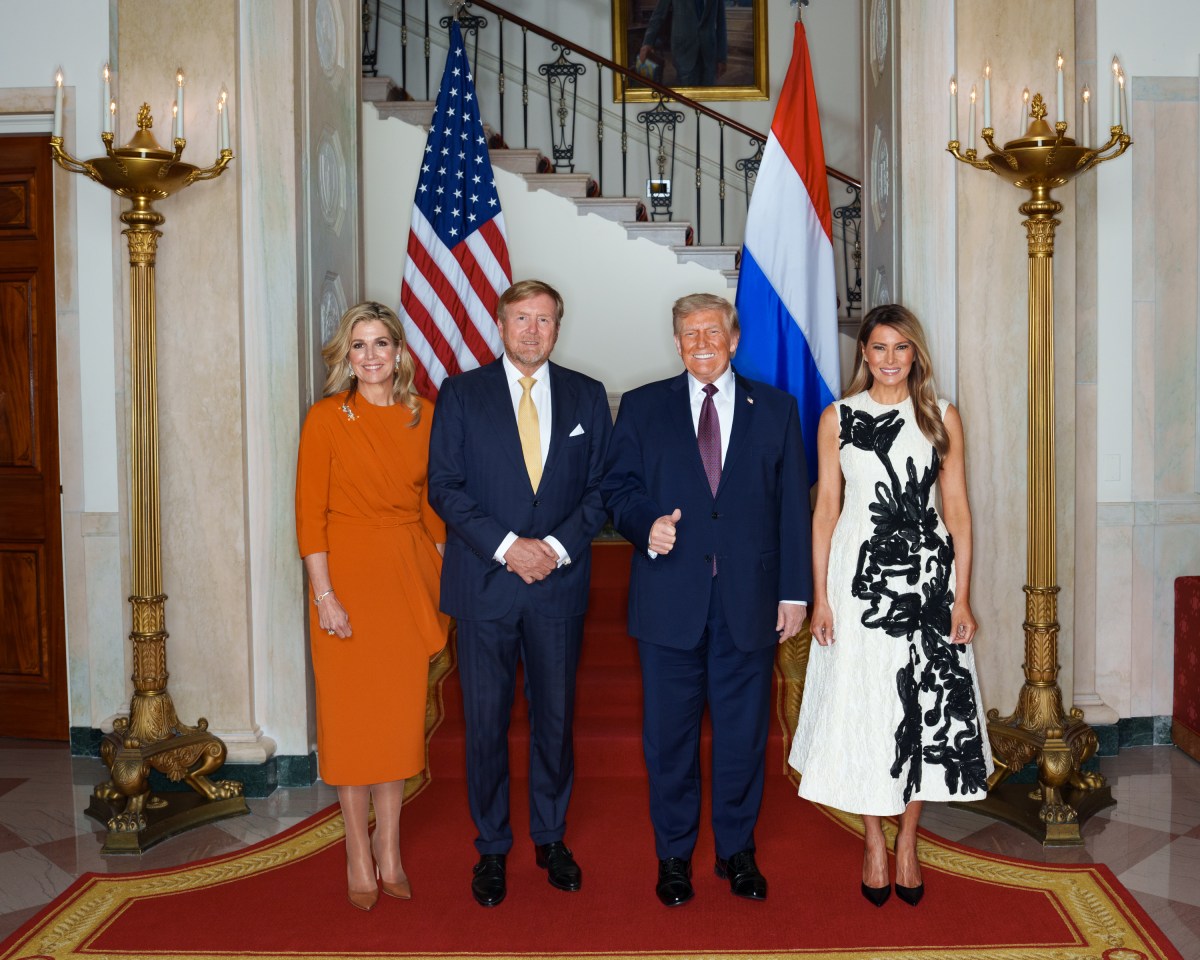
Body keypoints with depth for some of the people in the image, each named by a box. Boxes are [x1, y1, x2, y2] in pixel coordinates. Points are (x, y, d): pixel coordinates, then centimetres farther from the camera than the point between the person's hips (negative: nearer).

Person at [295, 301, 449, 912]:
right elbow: (309, 514, -7)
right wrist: (324, 596, -13)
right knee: (351, 715, 5)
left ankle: (389, 849, 25)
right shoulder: (325, 418, -5)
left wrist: (441, 577, 5)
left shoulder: (424, 416, 5)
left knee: (401, 712, 10)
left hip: (409, 575, 3)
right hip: (348, 571, -3)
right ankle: (359, 856, 19)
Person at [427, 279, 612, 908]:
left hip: (560, 584, 2)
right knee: (486, 721, 5)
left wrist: (557, 545, -10)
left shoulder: (587, 397, 8)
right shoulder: (460, 395, 2)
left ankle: (550, 838, 27)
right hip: (484, 583, -1)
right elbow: (444, 487, -4)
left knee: (555, 716, 10)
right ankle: (492, 848, 20)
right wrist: (507, 545, -14)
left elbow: (602, 486, 5)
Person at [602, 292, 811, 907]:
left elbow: (793, 504, 6)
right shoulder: (642, 407, 8)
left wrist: (795, 591, 1)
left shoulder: (776, 408, 8)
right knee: (669, 734, 7)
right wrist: (645, 524, -16)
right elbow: (617, 487, 6)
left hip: (750, 599, 0)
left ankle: (737, 851, 26)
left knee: (743, 730, 9)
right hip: (670, 599, 0)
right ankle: (674, 855, 23)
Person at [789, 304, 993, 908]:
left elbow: (957, 511, 4)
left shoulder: (941, 418, 6)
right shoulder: (837, 418, 4)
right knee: (862, 706, 4)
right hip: (859, 578, -1)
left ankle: (907, 841, 20)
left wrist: (961, 597, -1)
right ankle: (874, 842, 20)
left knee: (925, 705, 3)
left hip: (927, 575, 1)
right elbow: (826, 510, 3)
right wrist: (820, 597, -2)